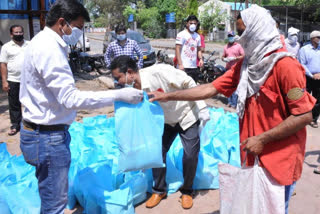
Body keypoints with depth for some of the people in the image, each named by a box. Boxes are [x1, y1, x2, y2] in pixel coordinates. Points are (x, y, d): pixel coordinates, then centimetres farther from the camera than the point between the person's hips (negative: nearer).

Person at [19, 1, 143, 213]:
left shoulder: (44, 42, 11)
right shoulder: (50, 49, -22)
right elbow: (70, 98, -27)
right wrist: (118, 95, -27)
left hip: (43, 131, 10)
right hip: (47, 137, -10)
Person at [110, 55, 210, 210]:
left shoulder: (159, 71, -33)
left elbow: (189, 83, -24)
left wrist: (202, 108, -21)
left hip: (188, 117, -5)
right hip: (166, 121, 5)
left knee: (190, 155, -5)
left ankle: (187, 191, 19)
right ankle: (159, 190, 19)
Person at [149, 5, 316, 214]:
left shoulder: (285, 66, -19)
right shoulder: (245, 64, 4)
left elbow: (304, 115, -20)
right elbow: (210, 89, 3)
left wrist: (262, 139, -19)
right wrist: (168, 96, 1)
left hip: (280, 157, -7)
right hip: (253, 155, 7)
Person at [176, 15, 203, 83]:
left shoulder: (197, 36, 16)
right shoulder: (182, 34, -4)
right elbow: (177, 49, -9)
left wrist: (200, 59, 3)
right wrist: (180, 64, -17)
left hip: (194, 67, 7)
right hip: (184, 67, -7)